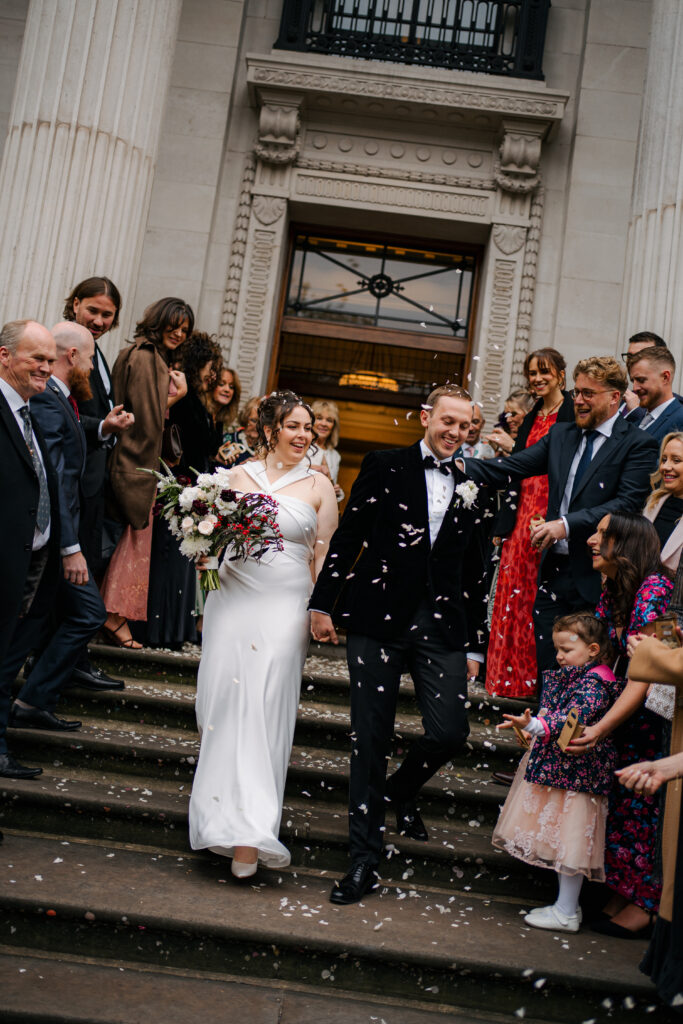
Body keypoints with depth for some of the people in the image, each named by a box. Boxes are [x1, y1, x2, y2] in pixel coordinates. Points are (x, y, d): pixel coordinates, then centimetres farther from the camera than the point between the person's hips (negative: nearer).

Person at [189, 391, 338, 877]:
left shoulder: (319, 485, 4)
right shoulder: (238, 475, 7)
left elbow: (324, 555, 4)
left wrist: (321, 611, -3)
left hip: (285, 606, -2)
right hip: (232, 597, 2)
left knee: (266, 708, -6)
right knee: (225, 701, 4)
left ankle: (249, 834, -3)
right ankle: (230, 812, 26)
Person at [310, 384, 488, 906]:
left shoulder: (472, 487, 11)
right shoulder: (385, 466, 3)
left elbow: (469, 565, 14)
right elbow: (347, 537, 2)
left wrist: (467, 638, 11)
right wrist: (323, 603, -3)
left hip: (441, 627, 2)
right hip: (380, 620, -2)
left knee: (451, 731, -7)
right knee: (371, 740, 3)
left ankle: (401, 790, 29)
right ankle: (365, 859, 17)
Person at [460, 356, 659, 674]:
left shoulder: (638, 445, -5)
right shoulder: (560, 435, 13)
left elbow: (629, 504, -17)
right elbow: (510, 468, 5)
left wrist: (567, 524, -24)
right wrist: (462, 465, -11)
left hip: (595, 579, -5)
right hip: (553, 573, 5)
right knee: (546, 669, 11)